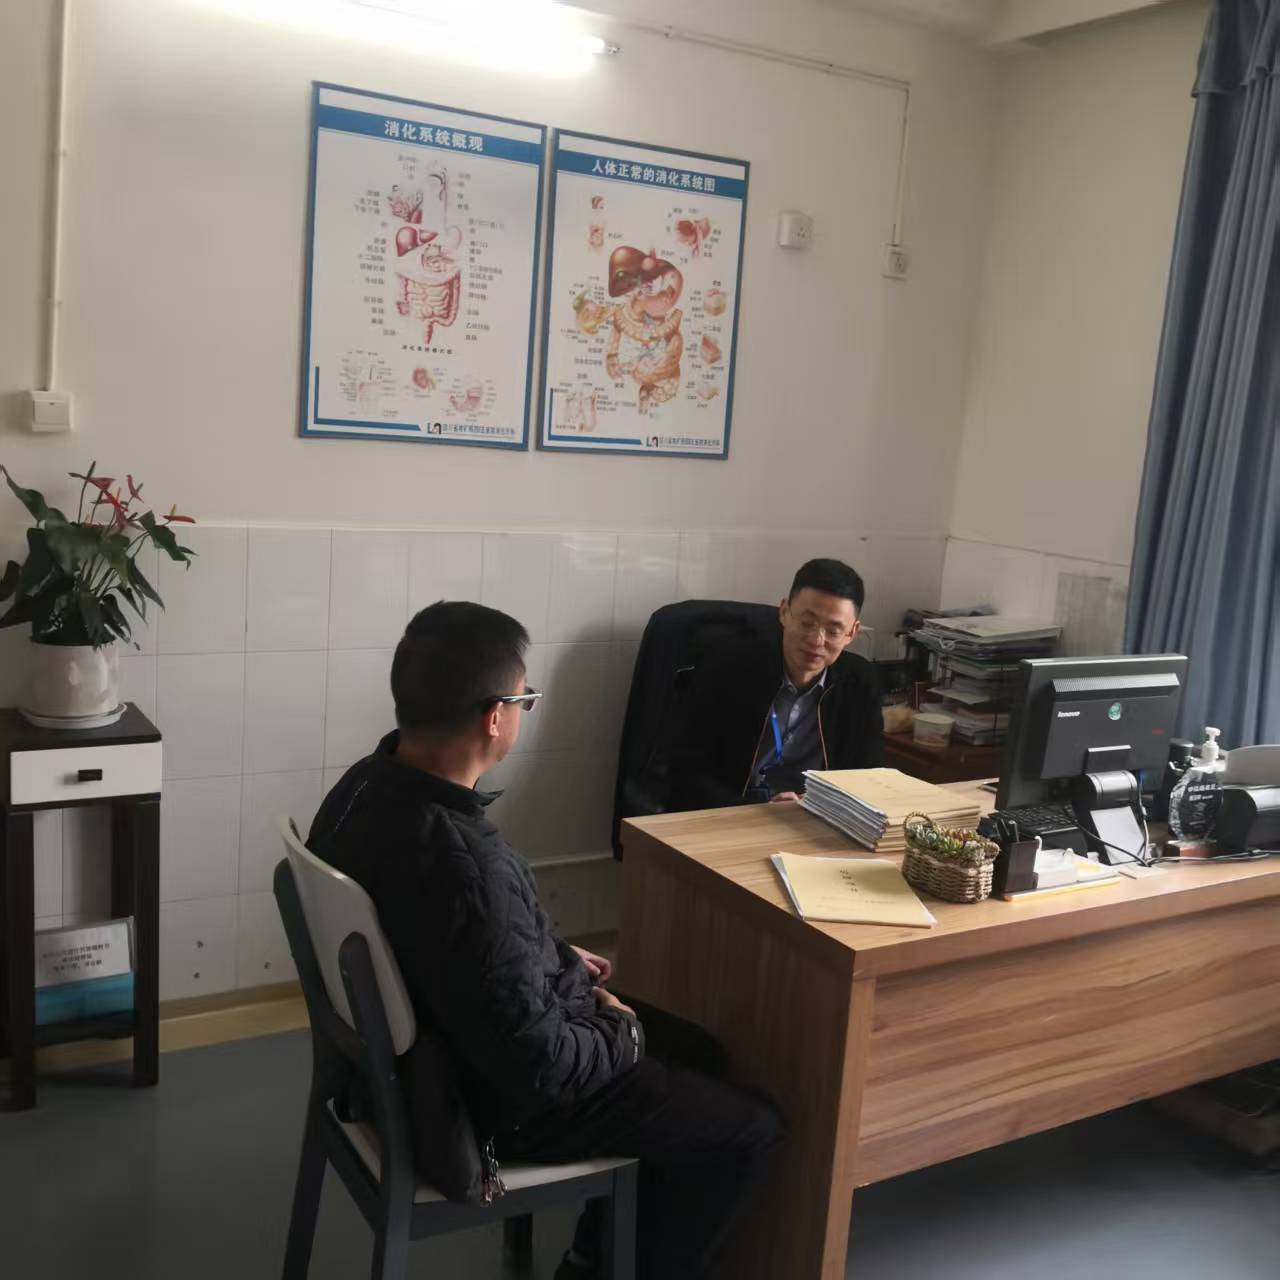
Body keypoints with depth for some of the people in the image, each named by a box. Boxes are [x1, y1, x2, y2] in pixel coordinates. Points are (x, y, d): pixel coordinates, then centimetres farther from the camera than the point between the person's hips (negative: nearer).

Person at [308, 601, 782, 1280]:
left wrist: (558, 957, 8)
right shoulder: (466, 867, -38)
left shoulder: (366, 785, -8)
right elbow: (535, 1063, -30)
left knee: (695, 1051, 23)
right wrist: (620, 1036, -11)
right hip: (495, 1096, -9)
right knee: (749, 1127, 5)